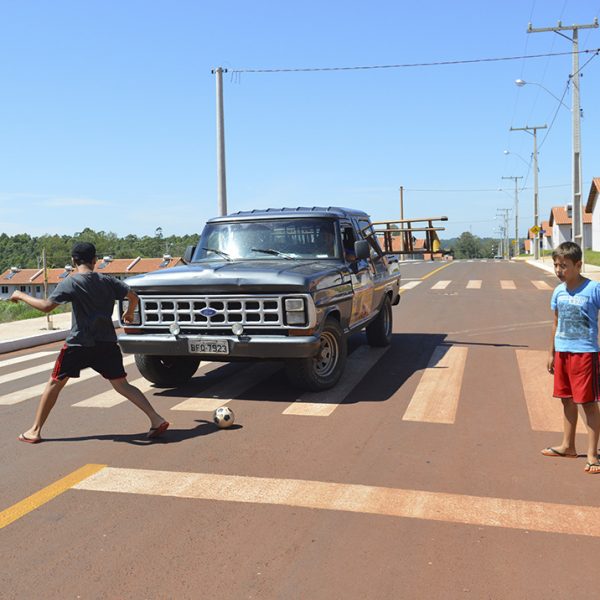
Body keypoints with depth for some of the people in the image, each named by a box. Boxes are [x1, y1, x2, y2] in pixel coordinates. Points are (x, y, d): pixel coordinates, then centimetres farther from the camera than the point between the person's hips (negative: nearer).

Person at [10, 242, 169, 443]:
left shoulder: (70, 282, -7)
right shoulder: (108, 281, 5)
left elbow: (46, 306, -14)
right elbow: (133, 297, 6)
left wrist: (21, 295, 1)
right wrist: (129, 313, 26)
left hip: (78, 344, -3)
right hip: (107, 343, 4)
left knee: (55, 383, 13)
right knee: (122, 385, 7)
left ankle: (34, 431, 20)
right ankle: (157, 419, -4)